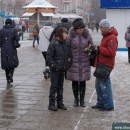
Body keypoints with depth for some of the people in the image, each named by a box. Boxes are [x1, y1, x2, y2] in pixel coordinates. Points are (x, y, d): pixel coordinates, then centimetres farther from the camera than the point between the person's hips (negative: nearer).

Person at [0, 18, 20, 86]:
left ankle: (8, 80, 13)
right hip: (12, 49, -1)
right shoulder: (14, 30, -4)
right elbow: (17, 39, -11)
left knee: (6, 64, 11)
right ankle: (10, 74, -13)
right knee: (13, 62, 14)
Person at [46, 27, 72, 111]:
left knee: (60, 86, 13)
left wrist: (68, 65, 5)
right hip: (55, 70, -6)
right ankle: (52, 104, 5)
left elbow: (70, 56, 14)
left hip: (62, 69, 6)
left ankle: (60, 103, 22)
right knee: (54, 86, -2)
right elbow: (49, 57, -13)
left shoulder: (67, 44, 6)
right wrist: (54, 66, -15)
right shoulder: (53, 44, -12)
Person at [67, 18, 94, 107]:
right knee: (74, 81, 7)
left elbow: (92, 46, 7)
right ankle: (76, 99, 22)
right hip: (73, 62, -1)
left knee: (82, 81, 6)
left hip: (84, 62, 1)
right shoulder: (71, 35, -8)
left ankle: (82, 100, 19)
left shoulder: (87, 35, -5)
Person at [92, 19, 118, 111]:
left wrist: (99, 48, -17)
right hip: (101, 64, 11)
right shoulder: (106, 36, 17)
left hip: (106, 65, -11)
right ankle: (101, 103, 26)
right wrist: (97, 49, 7)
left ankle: (109, 105, 2)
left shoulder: (112, 38, -17)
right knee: (98, 84, 16)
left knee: (105, 85, -7)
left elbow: (110, 52, -26)